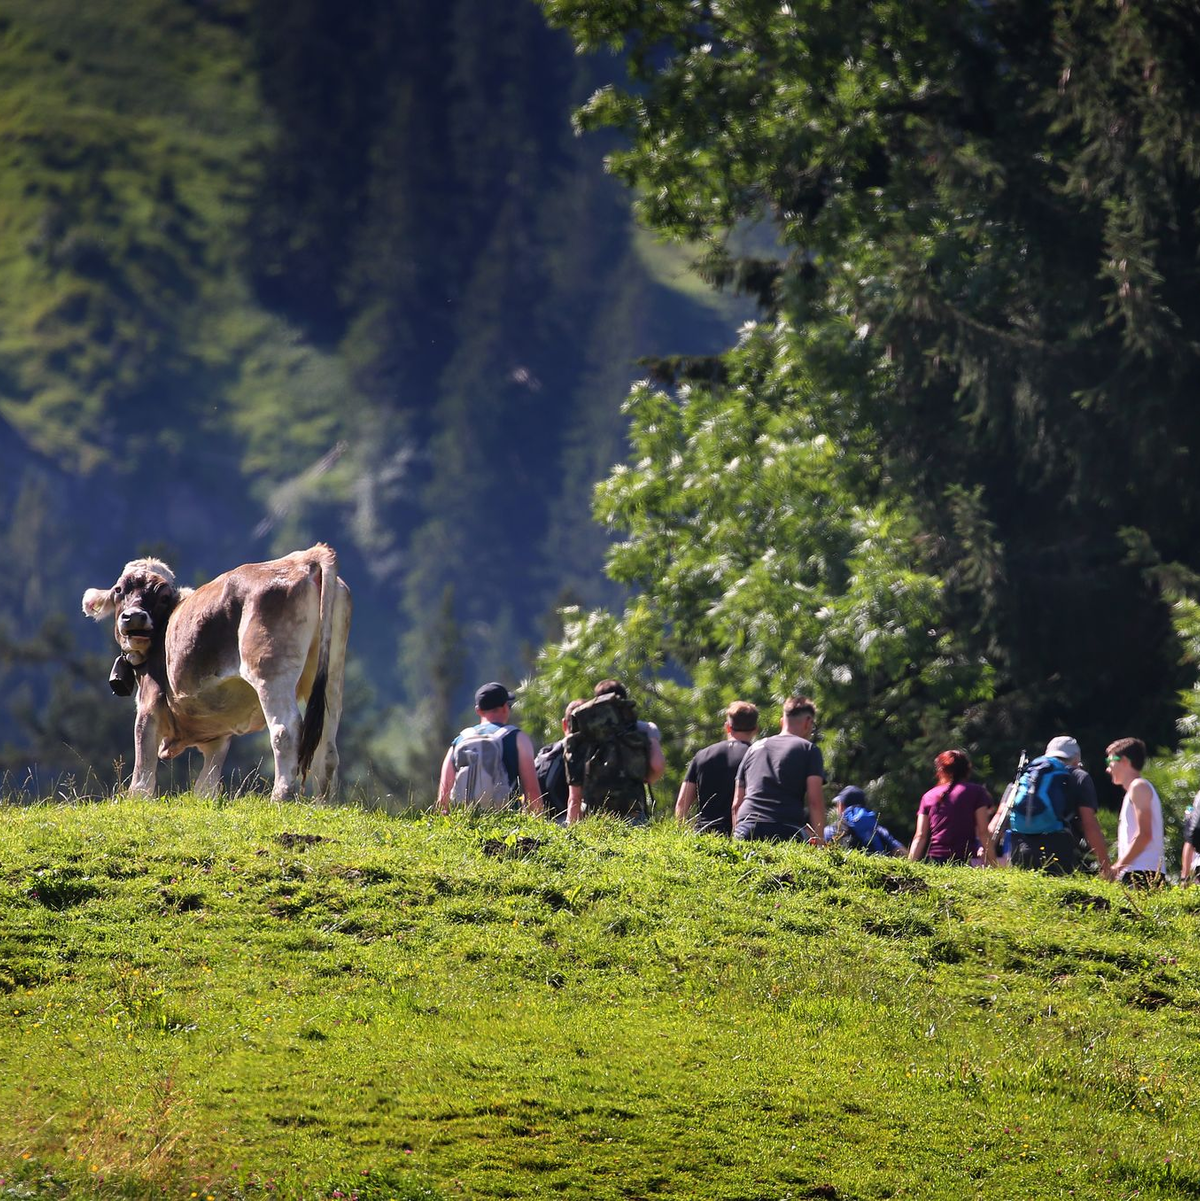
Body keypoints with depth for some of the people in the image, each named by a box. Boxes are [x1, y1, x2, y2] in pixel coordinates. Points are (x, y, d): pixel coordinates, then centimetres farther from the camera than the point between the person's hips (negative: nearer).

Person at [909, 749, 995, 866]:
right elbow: (983, 833, 0)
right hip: (965, 860, -3)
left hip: (934, 860, 3)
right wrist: (993, 865, 2)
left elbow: (920, 836, 10)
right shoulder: (976, 792, 7)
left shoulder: (928, 796, 15)